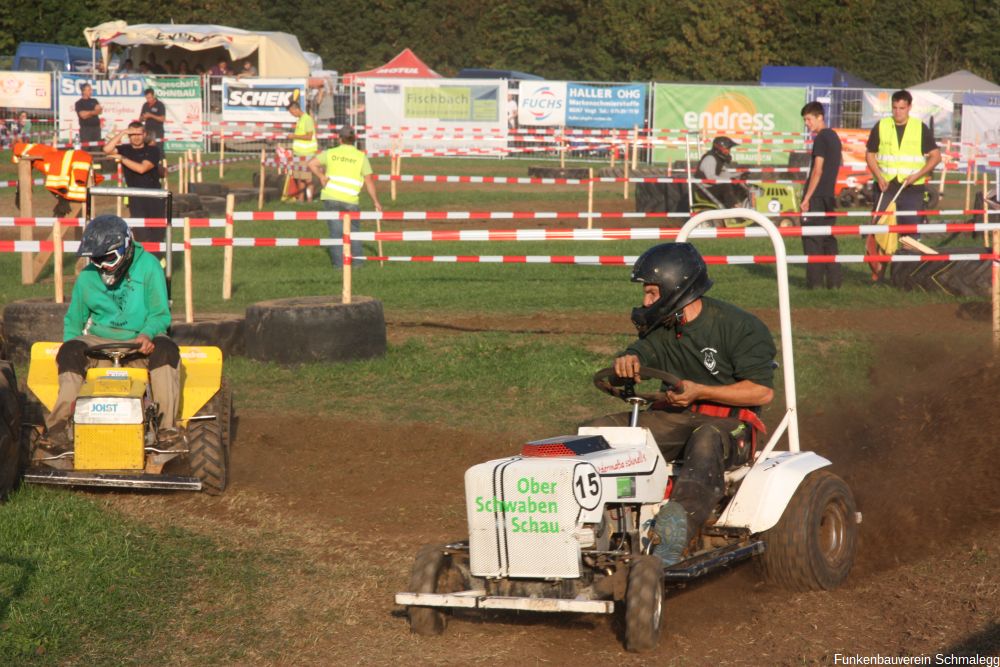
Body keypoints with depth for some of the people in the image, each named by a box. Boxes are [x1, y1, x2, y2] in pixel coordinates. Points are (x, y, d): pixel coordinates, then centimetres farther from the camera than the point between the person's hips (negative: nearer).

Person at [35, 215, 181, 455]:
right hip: (98, 343, 2)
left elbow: (159, 313, -2)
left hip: (140, 343, -2)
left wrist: (147, 334, -25)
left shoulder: (148, 267, 0)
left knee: (166, 349, -34)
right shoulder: (87, 277, 8)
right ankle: (58, 429, -36)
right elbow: (73, 320, 17)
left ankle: (167, 429, -39)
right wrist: (71, 352, -1)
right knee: (70, 351, -29)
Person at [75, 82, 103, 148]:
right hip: (86, 128, -5)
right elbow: (83, 115, -9)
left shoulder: (94, 101, 15)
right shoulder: (79, 103, 1)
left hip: (96, 127, 5)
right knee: (86, 147, -8)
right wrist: (94, 112, -3)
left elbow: (100, 111, 1)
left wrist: (88, 113, -13)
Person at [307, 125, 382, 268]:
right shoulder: (361, 157, 1)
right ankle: (357, 261, 20)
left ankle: (339, 262, 3)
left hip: (331, 197, 1)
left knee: (336, 231, 6)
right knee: (354, 230, 17)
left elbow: (311, 164, -2)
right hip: (351, 200, 0)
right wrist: (375, 201, 7)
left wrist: (321, 176, 6)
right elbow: (369, 181, 0)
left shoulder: (330, 153, 4)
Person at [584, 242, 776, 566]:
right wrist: (627, 361, -24)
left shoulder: (739, 327, -11)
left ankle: (673, 539, -59)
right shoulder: (663, 329, 10)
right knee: (602, 430, -12)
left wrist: (699, 391, -23)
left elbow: (762, 391, -15)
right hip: (676, 417, 7)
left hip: (728, 421, -7)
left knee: (706, 442, -42)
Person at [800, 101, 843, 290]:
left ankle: (815, 280, -6)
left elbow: (817, 170, -17)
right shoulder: (834, 136, 15)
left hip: (816, 197, -9)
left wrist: (807, 198, -16)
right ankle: (834, 280, 10)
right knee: (829, 238, 11)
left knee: (812, 239, -5)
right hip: (829, 196, 9)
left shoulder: (821, 138, -12)